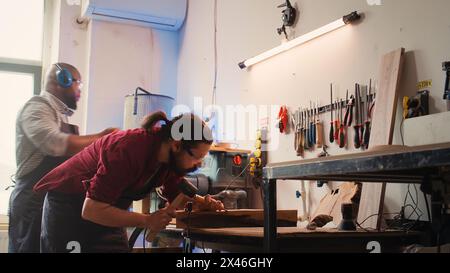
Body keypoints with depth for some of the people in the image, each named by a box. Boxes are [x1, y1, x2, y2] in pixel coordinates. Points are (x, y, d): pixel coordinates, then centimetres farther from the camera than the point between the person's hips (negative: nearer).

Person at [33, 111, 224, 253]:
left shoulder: (173, 158, -10)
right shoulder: (129, 149, -34)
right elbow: (91, 209, -33)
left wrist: (201, 204, -17)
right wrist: (147, 221, -33)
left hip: (108, 210, 7)